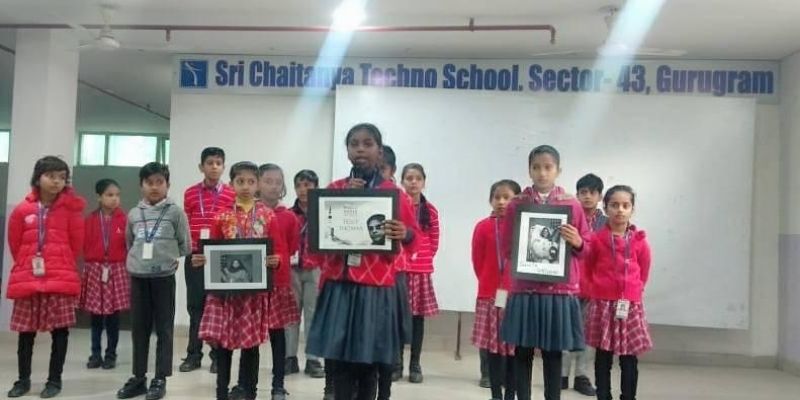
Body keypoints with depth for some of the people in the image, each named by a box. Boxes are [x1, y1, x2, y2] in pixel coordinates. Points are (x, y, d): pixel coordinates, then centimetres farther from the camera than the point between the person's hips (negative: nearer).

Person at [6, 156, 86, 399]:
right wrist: (27, 266, 15)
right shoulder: (22, 210, -1)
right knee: (26, 331, 10)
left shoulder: (71, 208, -4)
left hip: (61, 279, -2)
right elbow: (15, 243, 10)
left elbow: (76, 243, 3)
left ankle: (54, 380, 14)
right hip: (27, 279, 2)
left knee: (60, 330, 2)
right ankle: (23, 379, 24)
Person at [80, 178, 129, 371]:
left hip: (117, 270, -1)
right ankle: (96, 354, 17)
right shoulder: (90, 220, 2)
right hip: (95, 270, 1)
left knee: (113, 316, 5)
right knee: (95, 316, 7)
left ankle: (111, 355, 15)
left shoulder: (124, 220, -1)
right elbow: (84, 245, 1)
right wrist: (88, 266, -6)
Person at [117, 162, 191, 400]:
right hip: (138, 276, 4)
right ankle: (139, 377, 21)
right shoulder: (133, 214, 8)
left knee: (164, 329, 3)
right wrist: (137, 260, 9)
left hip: (164, 276, -3)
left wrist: (169, 258, 1)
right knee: (139, 329, 10)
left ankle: (160, 379, 12)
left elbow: (185, 245, 1)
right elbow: (130, 244, 19)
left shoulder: (175, 212, -2)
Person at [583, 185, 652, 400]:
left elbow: (644, 272, 12)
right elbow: (588, 269, 9)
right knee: (603, 358, 7)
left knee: (629, 360, 6)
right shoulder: (597, 239, -3)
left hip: (631, 306, 1)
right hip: (602, 304, -1)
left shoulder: (639, 241, -1)